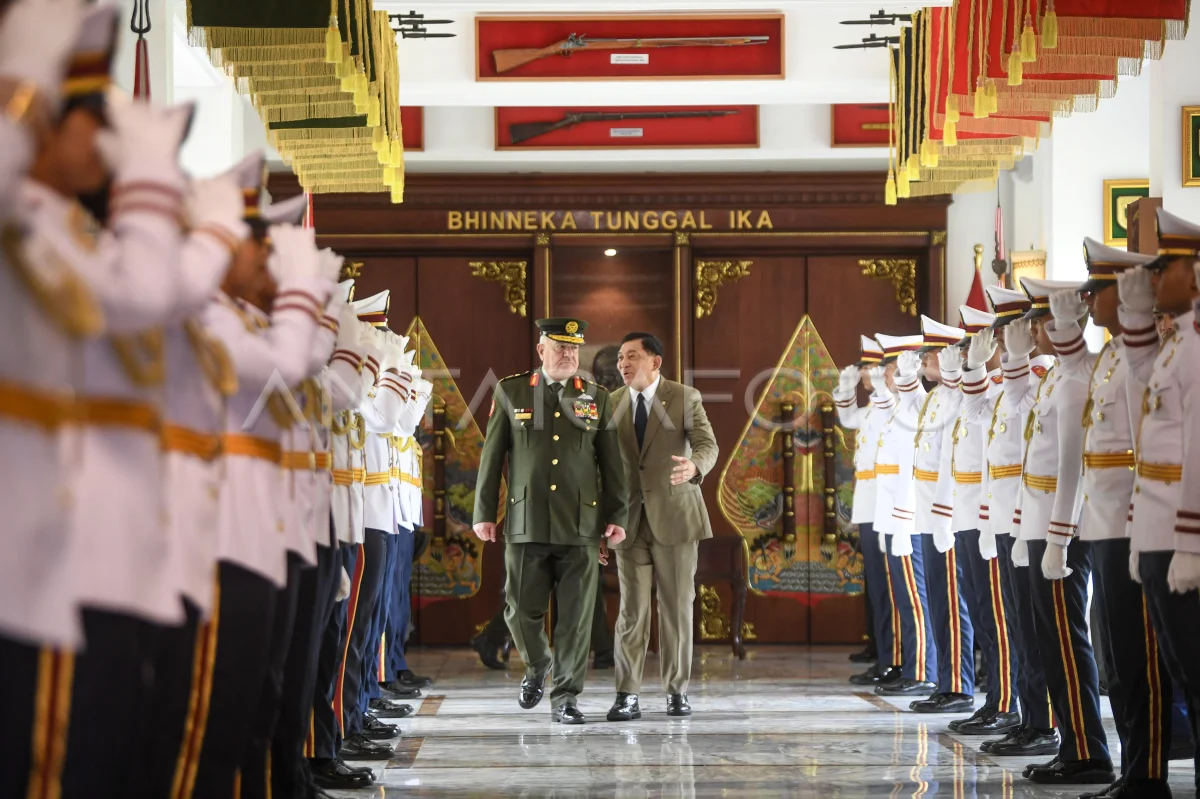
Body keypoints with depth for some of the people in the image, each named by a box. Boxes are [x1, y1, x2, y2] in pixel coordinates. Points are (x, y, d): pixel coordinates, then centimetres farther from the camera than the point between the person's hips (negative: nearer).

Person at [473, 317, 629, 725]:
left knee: (576, 617, -1)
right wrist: (484, 513, 4)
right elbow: (491, 456, 7)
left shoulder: (597, 398, 9)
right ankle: (536, 668, 31)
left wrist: (617, 516, 4)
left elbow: (612, 464, 10)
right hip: (526, 524, 0)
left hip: (581, 526, 0)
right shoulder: (511, 392, 7)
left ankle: (565, 698, 6)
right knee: (523, 610, 3)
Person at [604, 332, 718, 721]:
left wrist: (693, 466, -34)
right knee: (631, 609, -2)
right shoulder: (611, 404, 8)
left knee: (677, 607, 3)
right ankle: (627, 696, -1)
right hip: (630, 519, 2)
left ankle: (677, 690, 12)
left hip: (674, 514, -2)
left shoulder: (685, 398, 0)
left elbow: (707, 445, -10)